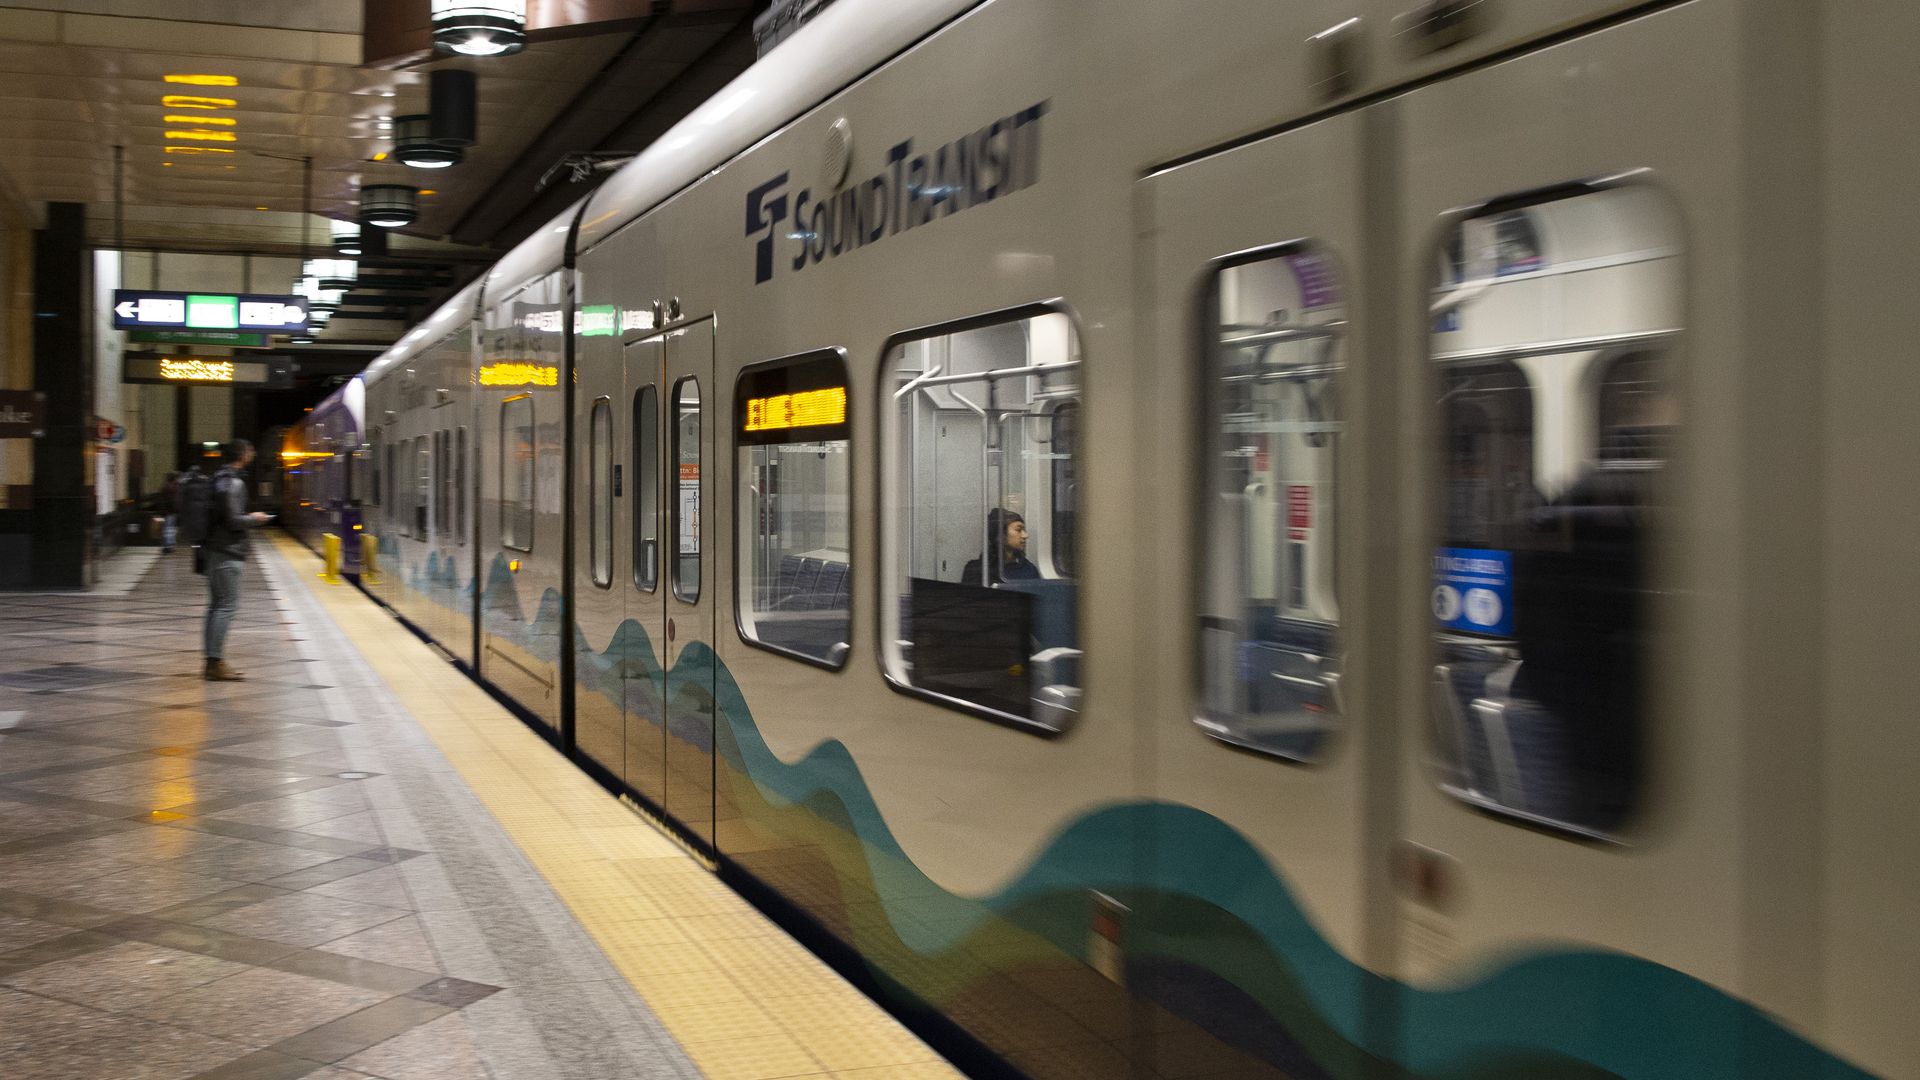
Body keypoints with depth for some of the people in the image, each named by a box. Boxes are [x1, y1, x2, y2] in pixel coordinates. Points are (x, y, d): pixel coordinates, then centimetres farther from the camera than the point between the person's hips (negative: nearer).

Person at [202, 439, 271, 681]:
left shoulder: (220, 478, 15)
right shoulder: (234, 483, -15)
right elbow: (233, 520, -20)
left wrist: (248, 519, 19)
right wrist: (255, 519, -4)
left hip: (215, 550, 10)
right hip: (228, 552, -10)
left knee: (217, 604, 12)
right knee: (228, 605, -9)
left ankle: (213, 661, 15)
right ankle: (216, 663, -11)